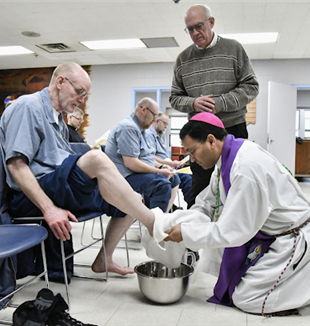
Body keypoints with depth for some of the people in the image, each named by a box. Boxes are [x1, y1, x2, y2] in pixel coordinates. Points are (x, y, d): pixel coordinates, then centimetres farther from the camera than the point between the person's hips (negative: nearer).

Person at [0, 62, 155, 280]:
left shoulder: (57, 118, 24)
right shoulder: (28, 106, -5)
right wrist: (48, 208, -25)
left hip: (63, 192, 9)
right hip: (33, 197, -9)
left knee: (134, 200, 3)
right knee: (96, 158, -33)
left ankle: (103, 260, 11)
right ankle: (156, 227, -24)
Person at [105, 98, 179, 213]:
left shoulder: (139, 128, 18)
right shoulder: (128, 127, -17)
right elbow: (130, 163, -25)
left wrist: (161, 166, 6)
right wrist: (160, 172, -19)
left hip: (139, 173, 11)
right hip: (126, 176, -11)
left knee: (173, 178, 12)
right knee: (163, 184, -30)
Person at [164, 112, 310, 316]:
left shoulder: (247, 167, -30)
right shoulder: (227, 158, -1)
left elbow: (232, 231, -27)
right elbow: (207, 205, 5)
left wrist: (185, 233, -19)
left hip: (293, 238, -9)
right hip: (266, 233, 9)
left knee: (245, 298, -7)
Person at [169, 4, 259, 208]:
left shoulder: (233, 49, 3)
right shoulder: (183, 59, 10)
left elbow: (251, 87, -1)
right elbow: (175, 98, 11)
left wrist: (219, 103, -14)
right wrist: (193, 103, -11)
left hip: (233, 129, -1)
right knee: (199, 188, 6)